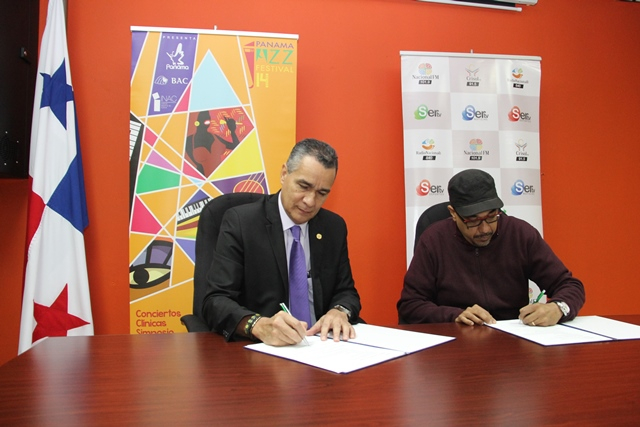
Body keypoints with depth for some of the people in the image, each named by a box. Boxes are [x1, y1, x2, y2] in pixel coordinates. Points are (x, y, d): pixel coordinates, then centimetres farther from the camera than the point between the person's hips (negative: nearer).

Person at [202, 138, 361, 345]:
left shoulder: (334, 227, 5)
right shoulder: (240, 221, -9)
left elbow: (346, 291, 10)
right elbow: (215, 301, -14)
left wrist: (339, 312, -13)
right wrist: (259, 325, -33)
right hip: (255, 350, -3)